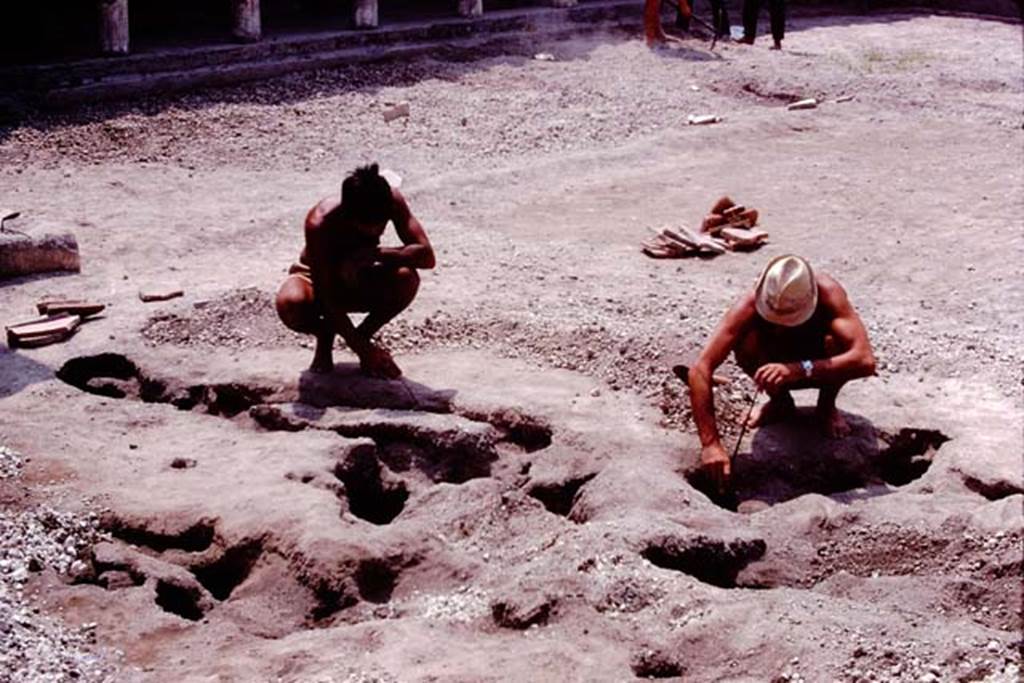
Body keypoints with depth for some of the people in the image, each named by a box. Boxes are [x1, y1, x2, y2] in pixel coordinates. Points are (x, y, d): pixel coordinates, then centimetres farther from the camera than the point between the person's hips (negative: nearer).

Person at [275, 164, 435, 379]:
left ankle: (364, 335, -3)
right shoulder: (320, 223, -34)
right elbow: (327, 300, -30)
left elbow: (427, 257, -28)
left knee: (407, 278, -32)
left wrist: (374, 254, -39)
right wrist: (364, 350, -31)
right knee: (291, 304, -39)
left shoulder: (391, 200, -25)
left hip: (357, 282, 2)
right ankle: (325, 336, -1)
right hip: (315, 280, -2)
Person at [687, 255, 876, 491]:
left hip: (821, 367, -1)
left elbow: (865, 361, -46)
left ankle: (827, 406, -2)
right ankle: (779, 402, 1)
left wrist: (799, 371, -56)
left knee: (836, 343, -35)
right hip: (775, 362, 1)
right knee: (746, 344, -31)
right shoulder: (750, 305, -33)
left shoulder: (827, 293, -35)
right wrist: (711, 443, -46)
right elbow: (700, 369, -38)